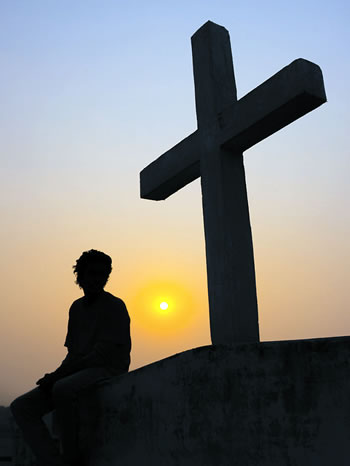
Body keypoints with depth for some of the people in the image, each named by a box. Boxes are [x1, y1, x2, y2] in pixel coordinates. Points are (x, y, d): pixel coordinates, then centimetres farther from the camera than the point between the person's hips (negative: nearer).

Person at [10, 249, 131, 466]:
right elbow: (72, 352, 17)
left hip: (108, 371, -7)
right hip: (77, 373, 7)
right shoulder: (76, 308, 16)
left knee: (62, 389, -36)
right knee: (21, 406, -9)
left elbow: (102, 355, -15)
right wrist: (55, 376, -4)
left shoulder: (115, 307, -6)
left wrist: (58, 374, -17)